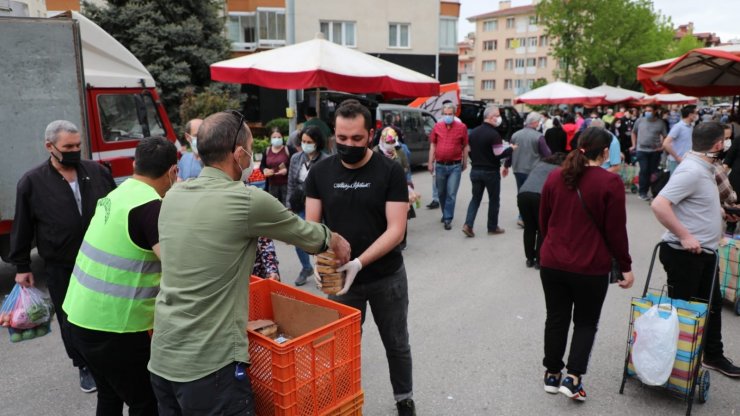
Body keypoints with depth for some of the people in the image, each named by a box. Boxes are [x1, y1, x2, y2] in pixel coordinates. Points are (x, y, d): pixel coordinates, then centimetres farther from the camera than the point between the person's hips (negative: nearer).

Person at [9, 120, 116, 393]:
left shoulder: (97, 172, 0)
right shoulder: (31, 182, -4)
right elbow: (22, 228, 2)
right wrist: (21, 266, 4)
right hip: (61, 269, -1)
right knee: (71, 321, 11)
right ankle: (84, 366, 31)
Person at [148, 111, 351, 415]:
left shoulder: (173, 196, 4)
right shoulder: (247, 200, -16)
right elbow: (304, 233, -1)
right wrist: (335, 240, 20)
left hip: (161, 359, 7)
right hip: (208, 364, -7)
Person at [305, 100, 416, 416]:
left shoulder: (390, 171, -12)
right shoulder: (320, 173, -4)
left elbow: (396, 230, -17)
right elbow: (311, 225, -3)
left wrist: (359, 262, -30)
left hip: (387, 278, -1)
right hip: (340, 278, 1)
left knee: (396, 345, 17)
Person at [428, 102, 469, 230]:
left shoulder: (462, 127, -2)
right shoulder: (437, 126, 3)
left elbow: (465, 146, 5)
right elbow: (432, 145, 8)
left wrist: (465, 162, 7)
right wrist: (431, 163, 5)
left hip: (455, 166, -3)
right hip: (440, 165, 3)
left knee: (451, 194, -5)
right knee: (441, 193, 15)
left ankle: (448, 219, 2)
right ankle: (446, 213, 35)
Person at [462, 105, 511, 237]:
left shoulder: (473, 132, 6)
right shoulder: (493, 134, -17)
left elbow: (469, 150, 13)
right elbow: (499, 154, -20)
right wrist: (511, 149, -3)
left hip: (475, 170, 6)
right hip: (490, 172, -6)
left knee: (476, 198, 12)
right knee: (494, 199, 9)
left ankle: (468, 224, -3)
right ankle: (492, 227, 17)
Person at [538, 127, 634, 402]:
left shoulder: (555, 177, 2)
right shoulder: (610, 182, -11)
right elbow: (616, 230, -10)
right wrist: (625, 266, 1)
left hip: (552, 263, 4)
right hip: (591, 267, -3)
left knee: (556, 319, 15)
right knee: (586, 322, 14)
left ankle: (552, 375, 26)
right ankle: (573, 378, 8)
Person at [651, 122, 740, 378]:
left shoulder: (704, 168, 9)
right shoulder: (691, 171, -23)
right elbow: (659, 204, -33)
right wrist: (684, 236, -28)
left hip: (704, 252, 10)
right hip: (685, 253, -10)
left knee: (712, 305, 20)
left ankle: (713, 356, 37)